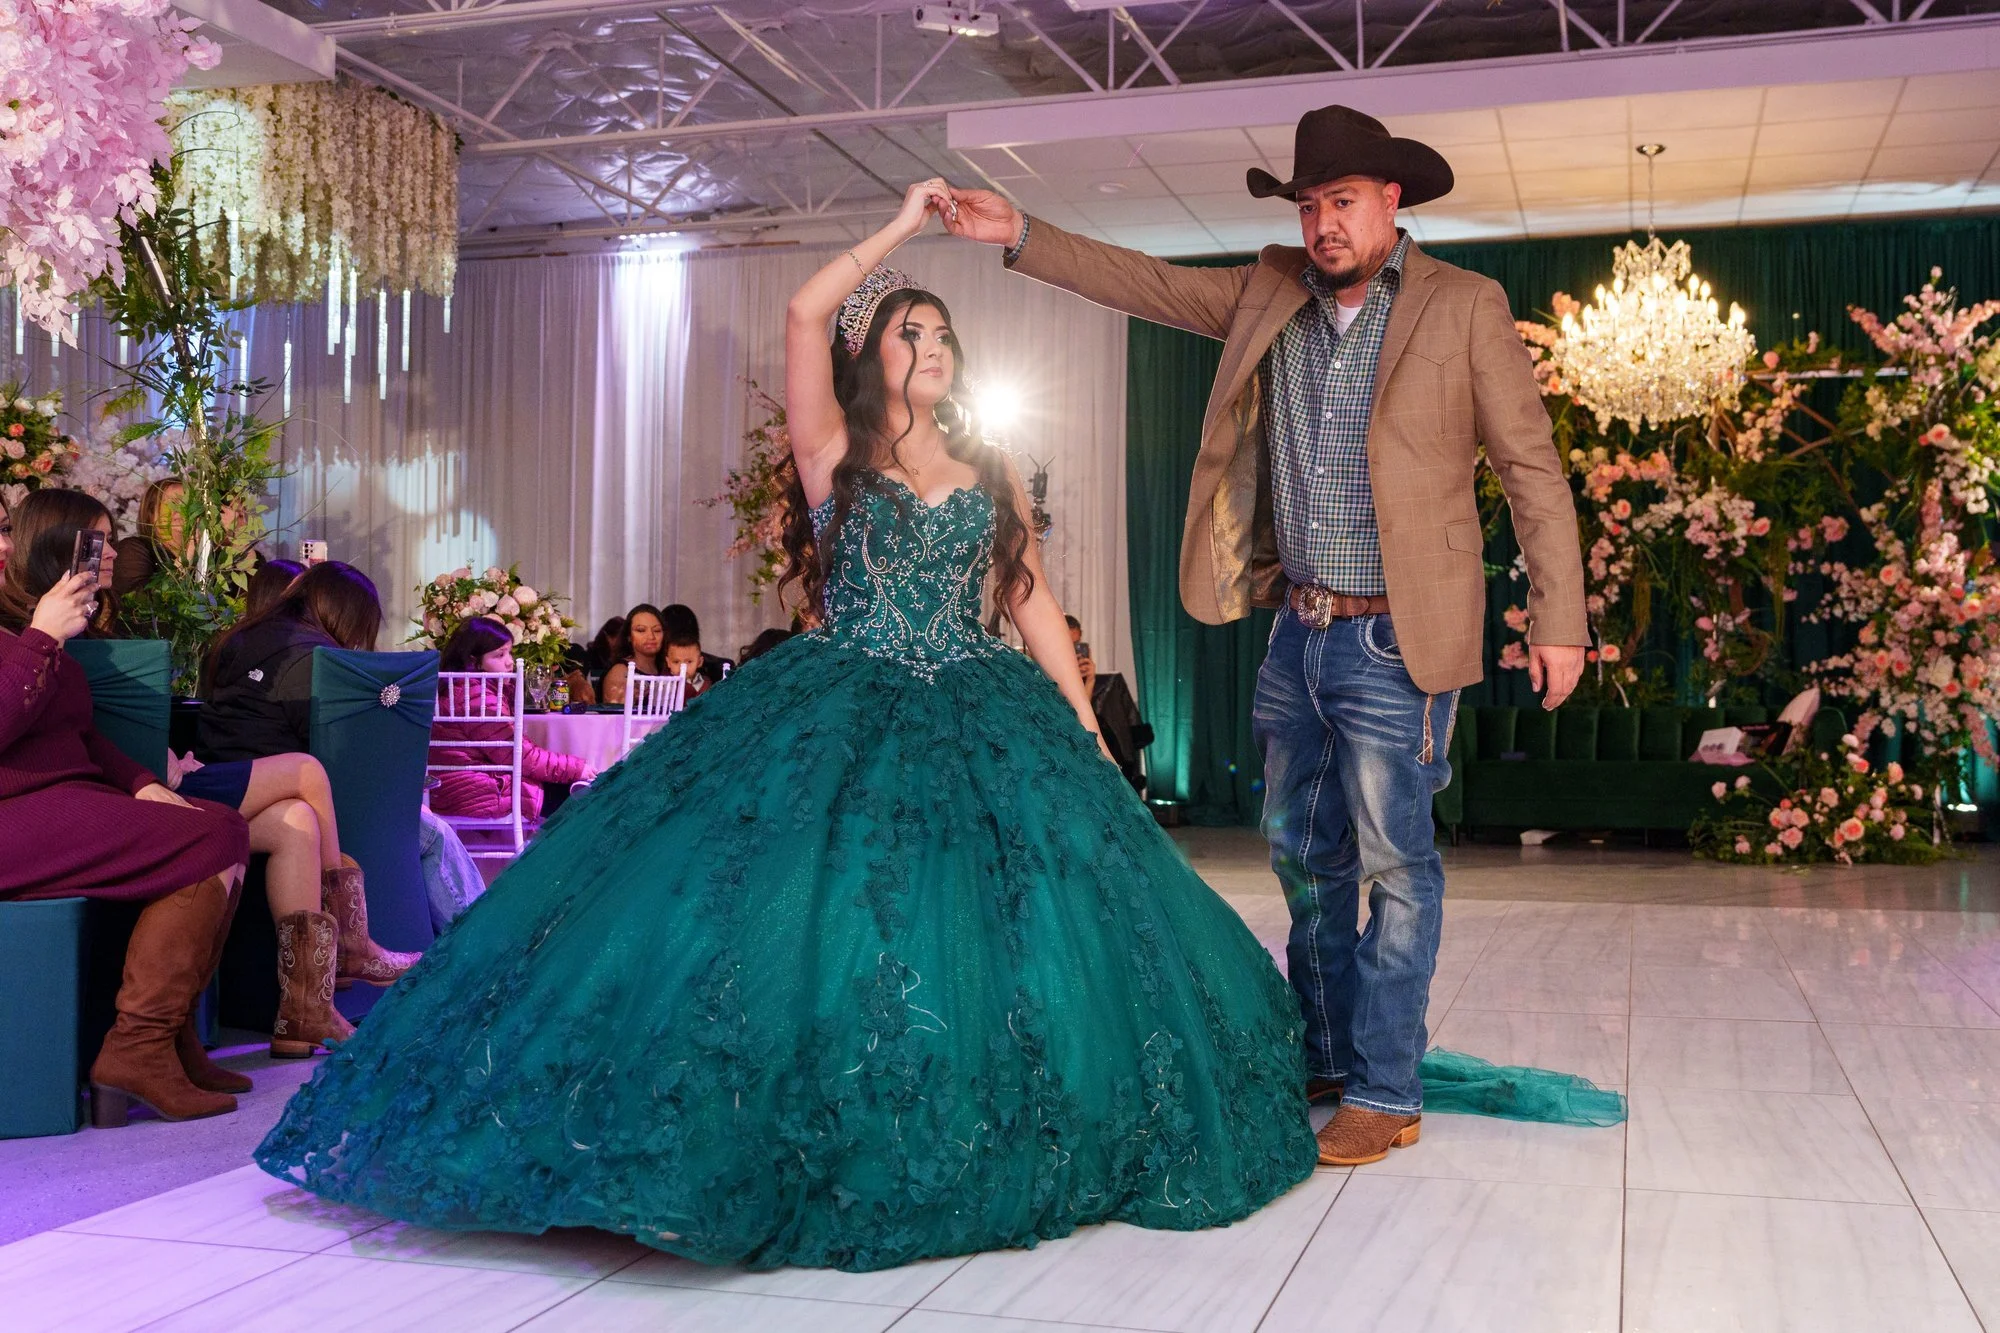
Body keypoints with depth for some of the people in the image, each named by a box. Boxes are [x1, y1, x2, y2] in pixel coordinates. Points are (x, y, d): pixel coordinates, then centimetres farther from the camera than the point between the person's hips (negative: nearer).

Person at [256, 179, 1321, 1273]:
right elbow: (804, 311, -7)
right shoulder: (834, 450, 6)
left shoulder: (992, 472, 16)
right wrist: (902, 226, 2)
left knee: (1028, 918, -6)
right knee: (805, 909, -16)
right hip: (840, 718, -3)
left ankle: (1001, 1153, 10)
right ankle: (802, 1150, -4)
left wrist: (1086, 730, 7)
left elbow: (1031, 601, 14)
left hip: (977, 722, 3)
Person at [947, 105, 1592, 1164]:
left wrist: (1557, 620, -10)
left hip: (1393, 643, -6)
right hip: (1295, 636, 6)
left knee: (1394, 862, -2)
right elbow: (1148, 285, 14)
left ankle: (1384, 1093, 10)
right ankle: (1320, 1063, 29)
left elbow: (1531, 469, -5)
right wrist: (1020, 236, 6)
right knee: (1303, 856, 14)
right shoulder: (1270, 293, 9)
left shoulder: (1464, 308, -5)